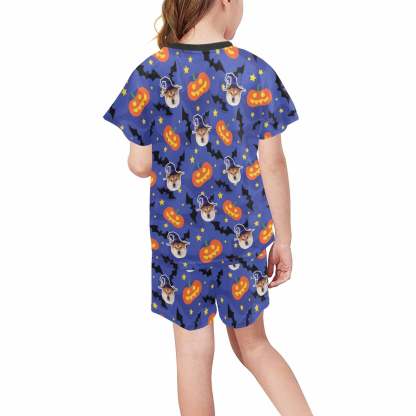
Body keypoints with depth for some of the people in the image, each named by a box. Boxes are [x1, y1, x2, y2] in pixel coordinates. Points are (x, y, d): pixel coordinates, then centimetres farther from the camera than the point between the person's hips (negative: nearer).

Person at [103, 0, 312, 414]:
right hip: (244, 232, 1)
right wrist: (283, 239, 5)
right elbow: (273, 165, -5)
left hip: (180, 234, -1)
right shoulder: (257, 72, -7)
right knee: (253, 343, 20)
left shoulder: (151, 73, -8)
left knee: (194, 352, 15)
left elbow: (140, 166, -4)